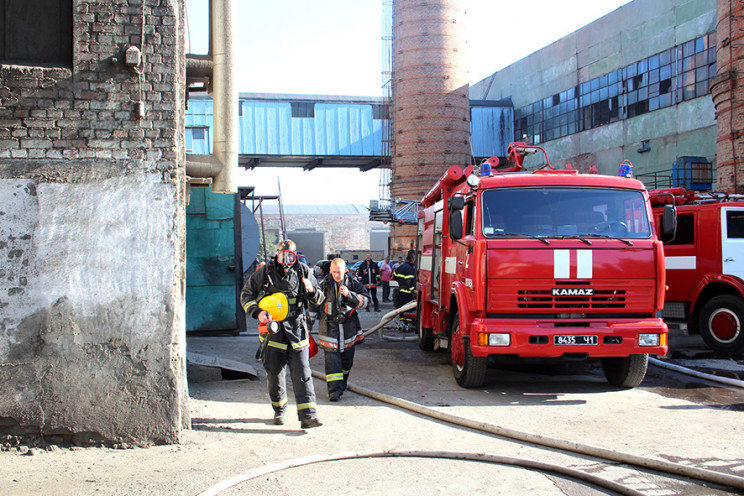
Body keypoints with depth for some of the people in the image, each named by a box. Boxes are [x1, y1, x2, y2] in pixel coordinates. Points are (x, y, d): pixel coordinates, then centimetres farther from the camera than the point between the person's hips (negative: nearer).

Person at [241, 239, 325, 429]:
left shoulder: (303, 271, 3)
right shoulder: (265, 272, -1)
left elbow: (318, 300, 9)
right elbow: (246, 294, 7)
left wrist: (312, 290, -14)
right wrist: (257, 312, -9)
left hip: (297, 329, 0)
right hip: (273, 329, 0)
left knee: (302, 373, -8)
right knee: (275, 374, 9)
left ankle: (307, 415, -10)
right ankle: (279, 411, 29)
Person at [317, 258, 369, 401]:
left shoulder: (353, 283, -2)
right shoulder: (325, 284, -3)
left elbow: (366, 299, -6)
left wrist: (349, 294, -20)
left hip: (348, 325, 2)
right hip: (329, 324, -2)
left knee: (347, 357, 10)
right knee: (332, 356, -11)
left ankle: (342, 383, 33)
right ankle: (334, 389, -11)